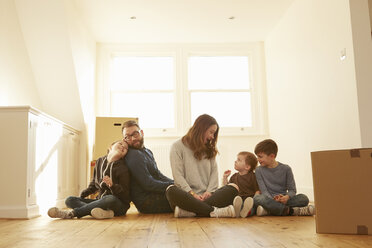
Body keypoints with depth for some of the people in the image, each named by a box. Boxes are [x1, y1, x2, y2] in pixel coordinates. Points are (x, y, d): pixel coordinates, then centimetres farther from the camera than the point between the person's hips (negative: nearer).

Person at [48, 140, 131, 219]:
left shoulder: (123, 169, -11)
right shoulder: (100, 161, 6)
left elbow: (124, 195, -13)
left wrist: (112, 185, -31)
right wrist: (82, 195, 4)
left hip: (119, 205, -6)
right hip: (100, 201, 6)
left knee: (110, 199, -41)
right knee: (69, 200, -10)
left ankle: (72, 213, -31)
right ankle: (104, 212, -35)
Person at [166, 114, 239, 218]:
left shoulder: (209, 149, 24)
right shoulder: (178, 147, 7)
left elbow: (214, 171, 12)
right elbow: (178, 176, -3)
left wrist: (209, 191, -7)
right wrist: (192, 194, -16)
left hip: (206, 196, 4)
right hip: (187, 195, -4)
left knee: (233, 188, -23)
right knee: (171, 191, -36)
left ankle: (188, 211, -37)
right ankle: (214, 211, -41)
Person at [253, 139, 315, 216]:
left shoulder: (286, 169, 5)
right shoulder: (259, 170, 4)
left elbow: (292, 190, 4)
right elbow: (264, 191, -4)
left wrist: (287, 197, -20)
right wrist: (273, 199, -25)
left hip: (283, 200, 1)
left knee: (304, 198, -25)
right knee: (257, 198, -35)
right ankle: (290, 210, -32)